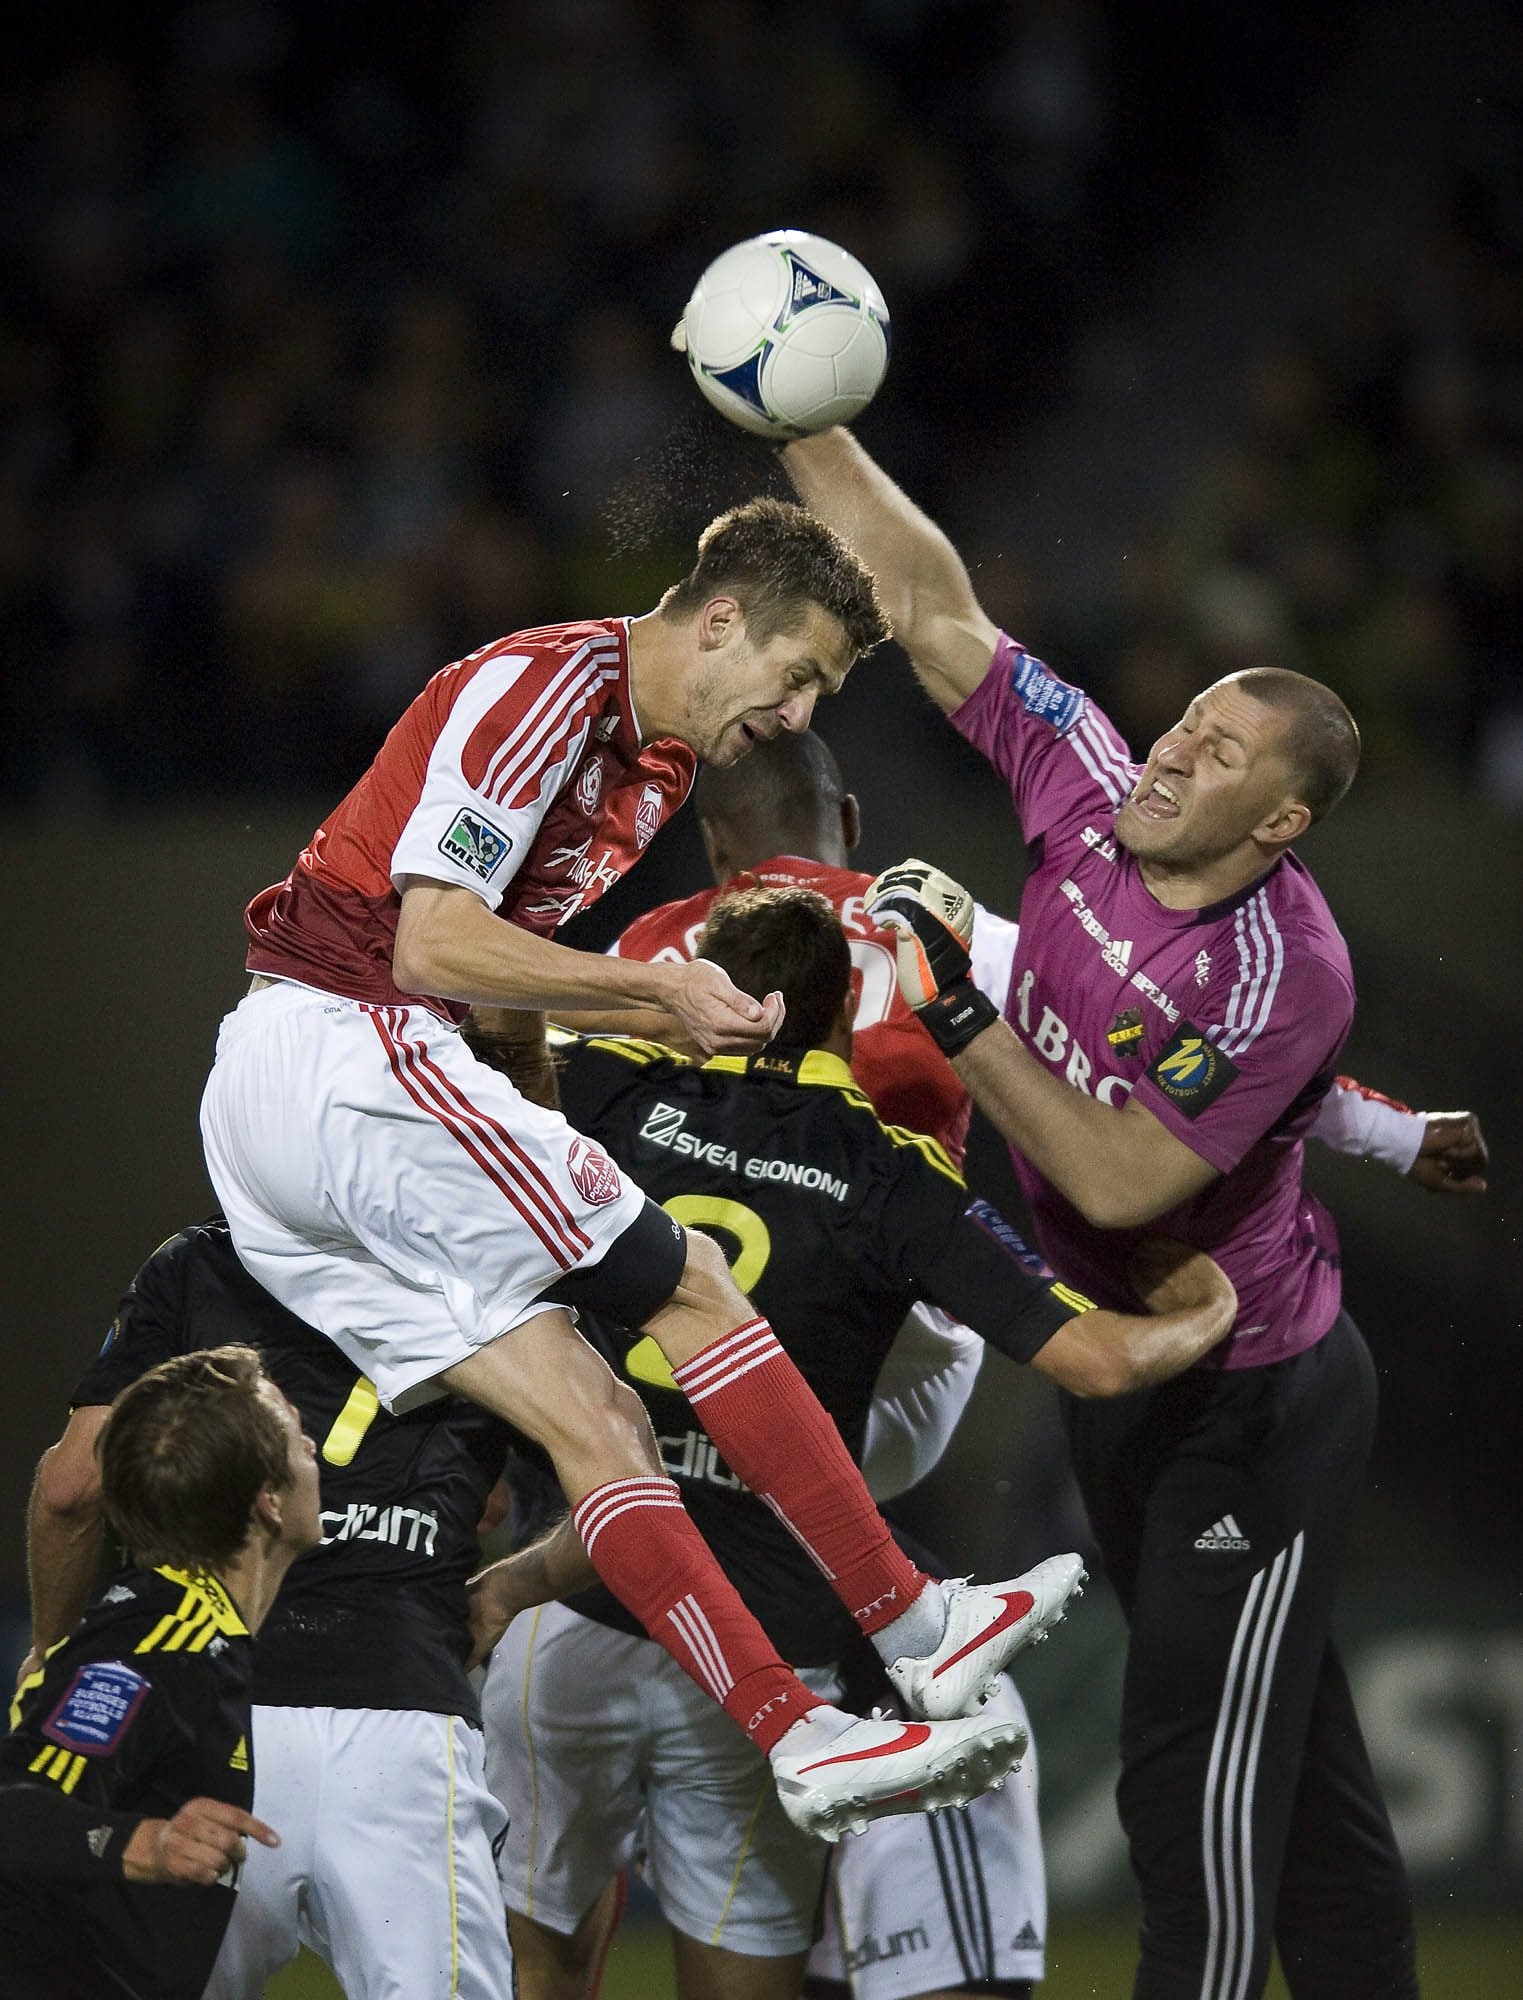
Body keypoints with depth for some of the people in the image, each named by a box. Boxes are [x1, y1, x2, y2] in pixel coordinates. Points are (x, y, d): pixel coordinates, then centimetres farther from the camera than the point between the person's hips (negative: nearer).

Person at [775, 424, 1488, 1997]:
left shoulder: (1285, 971, -25)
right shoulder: (1094, 786, -6)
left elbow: (1117, 1182, -28)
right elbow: (933, 608, -2)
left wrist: (956, 1011, -26)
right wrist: (807, 427, -9)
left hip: (1256, 1407, -7)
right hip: (1122, 1379, 7)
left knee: (1199, 1784, -8)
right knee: (1293, 1764, 15)